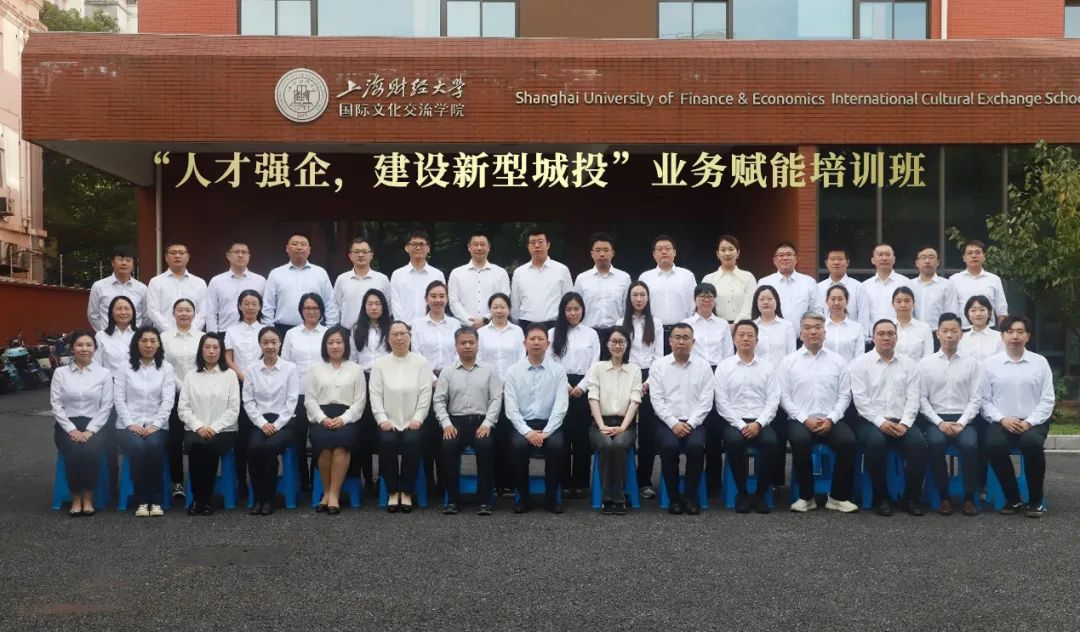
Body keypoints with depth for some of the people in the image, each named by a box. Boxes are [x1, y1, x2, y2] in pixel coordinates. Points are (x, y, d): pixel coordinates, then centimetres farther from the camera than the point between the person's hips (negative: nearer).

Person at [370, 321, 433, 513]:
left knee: (412, 442, -30)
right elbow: (375, 394, 2)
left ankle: (407, 492, -16)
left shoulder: (421, 362, 6)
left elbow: (425, 393, 0)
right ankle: (392, 492, -14)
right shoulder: (379, 364, 8)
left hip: (412, 421, 0)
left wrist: (417, 419, -12)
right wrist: (382, 419, -12)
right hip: (389, 421, 1)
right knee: (387, 441, -29)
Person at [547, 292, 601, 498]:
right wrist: (565, 386, -9)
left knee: (582, 435, -1)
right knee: (562, 435, -2)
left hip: (583, 390, 0)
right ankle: (563, 482, 4)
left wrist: (581, 387, -9)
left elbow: (595, 365, 4)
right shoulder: (553, 333, 8)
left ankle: (580, 483, 4)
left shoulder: (591, 334, 10)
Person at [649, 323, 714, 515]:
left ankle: (691, 496, -12)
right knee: (669, 446, -31)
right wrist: (674, 423, -12)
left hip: (694, 423, 0)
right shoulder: (659, 366, 6)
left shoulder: (703, 366, 8)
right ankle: (674, 497, -12)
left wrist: (690, 423, -11)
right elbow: (657, 400, -1)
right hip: (668, 422, 0)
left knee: (696, 446, -30)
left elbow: (706, 401, 2)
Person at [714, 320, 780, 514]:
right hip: (734, 421, -1)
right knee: (733, 441, -33)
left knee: (771, 442, -31)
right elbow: (721, 402, -1)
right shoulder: (724, 367, 6)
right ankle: (742, 492, -12)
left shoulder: (767, 366, 11)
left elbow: (773, 400, 3)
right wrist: (741, 425, -12)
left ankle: (760, 493, -11)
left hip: (761, 421, 1)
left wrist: (758, 423, -12)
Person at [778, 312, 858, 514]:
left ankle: (838, 496, -9)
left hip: (831, 420, 2)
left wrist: (831, 419, -9)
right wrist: (805, 419, -11)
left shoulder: (837, 360, 12)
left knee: (848, 441, -28)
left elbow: (844, 395, 7)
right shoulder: (788, 361, 7)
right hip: (800, 420, -1)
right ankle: (806, 496, -14)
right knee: (800, 440, -34)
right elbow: (784, 396, 0)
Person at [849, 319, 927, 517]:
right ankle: (880, 497, -16)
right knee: (876, 441, -34)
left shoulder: (908, 364, 12)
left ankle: (911, 497, -12)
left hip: (901, 422, 3)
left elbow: (913, 398, 5)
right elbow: (860, 399, -6)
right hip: (871, 421, -2)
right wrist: (881, 422, -17)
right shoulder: (860, 363, 3)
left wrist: (905, 423, -12)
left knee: (919, 442, -27)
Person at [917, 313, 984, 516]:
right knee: (936, 443, -33)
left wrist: (961, 423, -11)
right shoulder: (926, 363, 7)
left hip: (964, 418, 0)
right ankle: (944, 496, -16)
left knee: (970, 444, -31)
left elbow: (975, 399, 4)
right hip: (935, 418, 0)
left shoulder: (971, 363, 8)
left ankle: (969, 497, -14)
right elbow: (922, 398, 2)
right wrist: (940, 423, -10)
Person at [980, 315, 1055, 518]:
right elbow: (984, 399, 3)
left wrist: (1029, 422, -11)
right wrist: (1002, 419, -13)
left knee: (1032, 443, -35)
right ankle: (1012, 498, -9)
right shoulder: (990, 363, 6)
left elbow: (1047, 400, 3)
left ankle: (1035, 500, -13)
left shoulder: (1040, 362, 7)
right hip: (1001, 422, 0)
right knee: (993, 445, -33)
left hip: (1033, 422, 0)